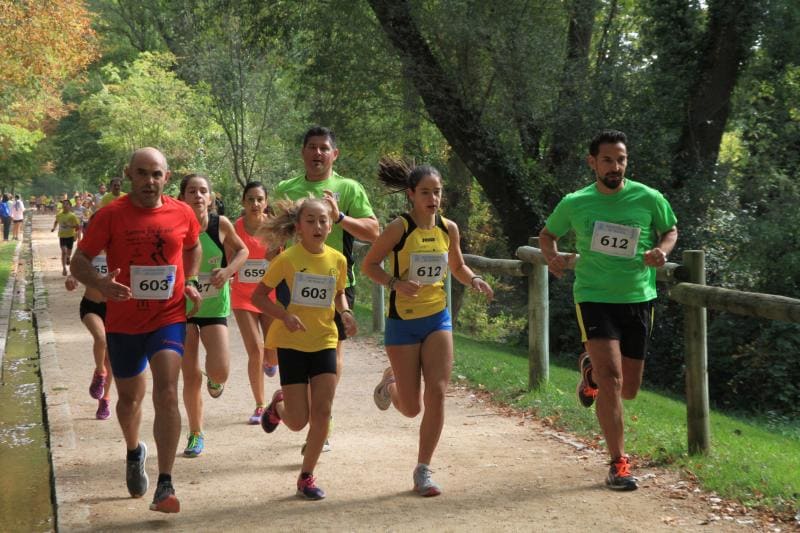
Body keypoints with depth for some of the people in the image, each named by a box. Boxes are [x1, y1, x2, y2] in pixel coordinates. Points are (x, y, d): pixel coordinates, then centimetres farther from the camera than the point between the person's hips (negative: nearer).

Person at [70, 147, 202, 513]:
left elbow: (193, 248, 19)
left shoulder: (183, 214, -2)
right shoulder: (110, 215, -9)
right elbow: (79, 262, -9)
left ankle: (165, 487, -14)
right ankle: (134, 452, 49)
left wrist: (190, 282, 2)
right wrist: (100, 283, -30)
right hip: (123, 322, 1)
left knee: (166, 394, -17)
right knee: (130, 397, 17)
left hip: (168, 318, 0)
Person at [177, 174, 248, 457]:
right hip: (182, 307, 0)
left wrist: (228, 270, -12)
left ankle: (214, 379, 26)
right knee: (191, 376, 1)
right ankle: (196, 435, 21)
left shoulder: (221, 225, -12)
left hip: (214, 306, 0)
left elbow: (242, 250, 6)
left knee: (219, 370, -14)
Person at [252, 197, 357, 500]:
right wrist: (285, 316, -21)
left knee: (322, 412, -5)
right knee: (298, 421, -2)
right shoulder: (287, 259, -11)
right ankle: (278, 405, 34)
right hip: (291, 343, -3)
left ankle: (307, 476, 9)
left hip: (324, 342, 3)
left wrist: (345, 312, -3)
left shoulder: (337, 260, 1)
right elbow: (258, 296, -6)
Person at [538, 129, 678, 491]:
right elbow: (547, 235, 15)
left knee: (628, 390, 10)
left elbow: (671, 230, 13)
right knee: (611, 378, -17)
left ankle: (592, 369, 44)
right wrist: (552, 257, -7)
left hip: (638, 298, 2)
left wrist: (662, 250, -10)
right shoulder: (574, 204, -2)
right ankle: (618, 464, -7)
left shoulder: (648, 199, -4)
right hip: (594, 297, -2)